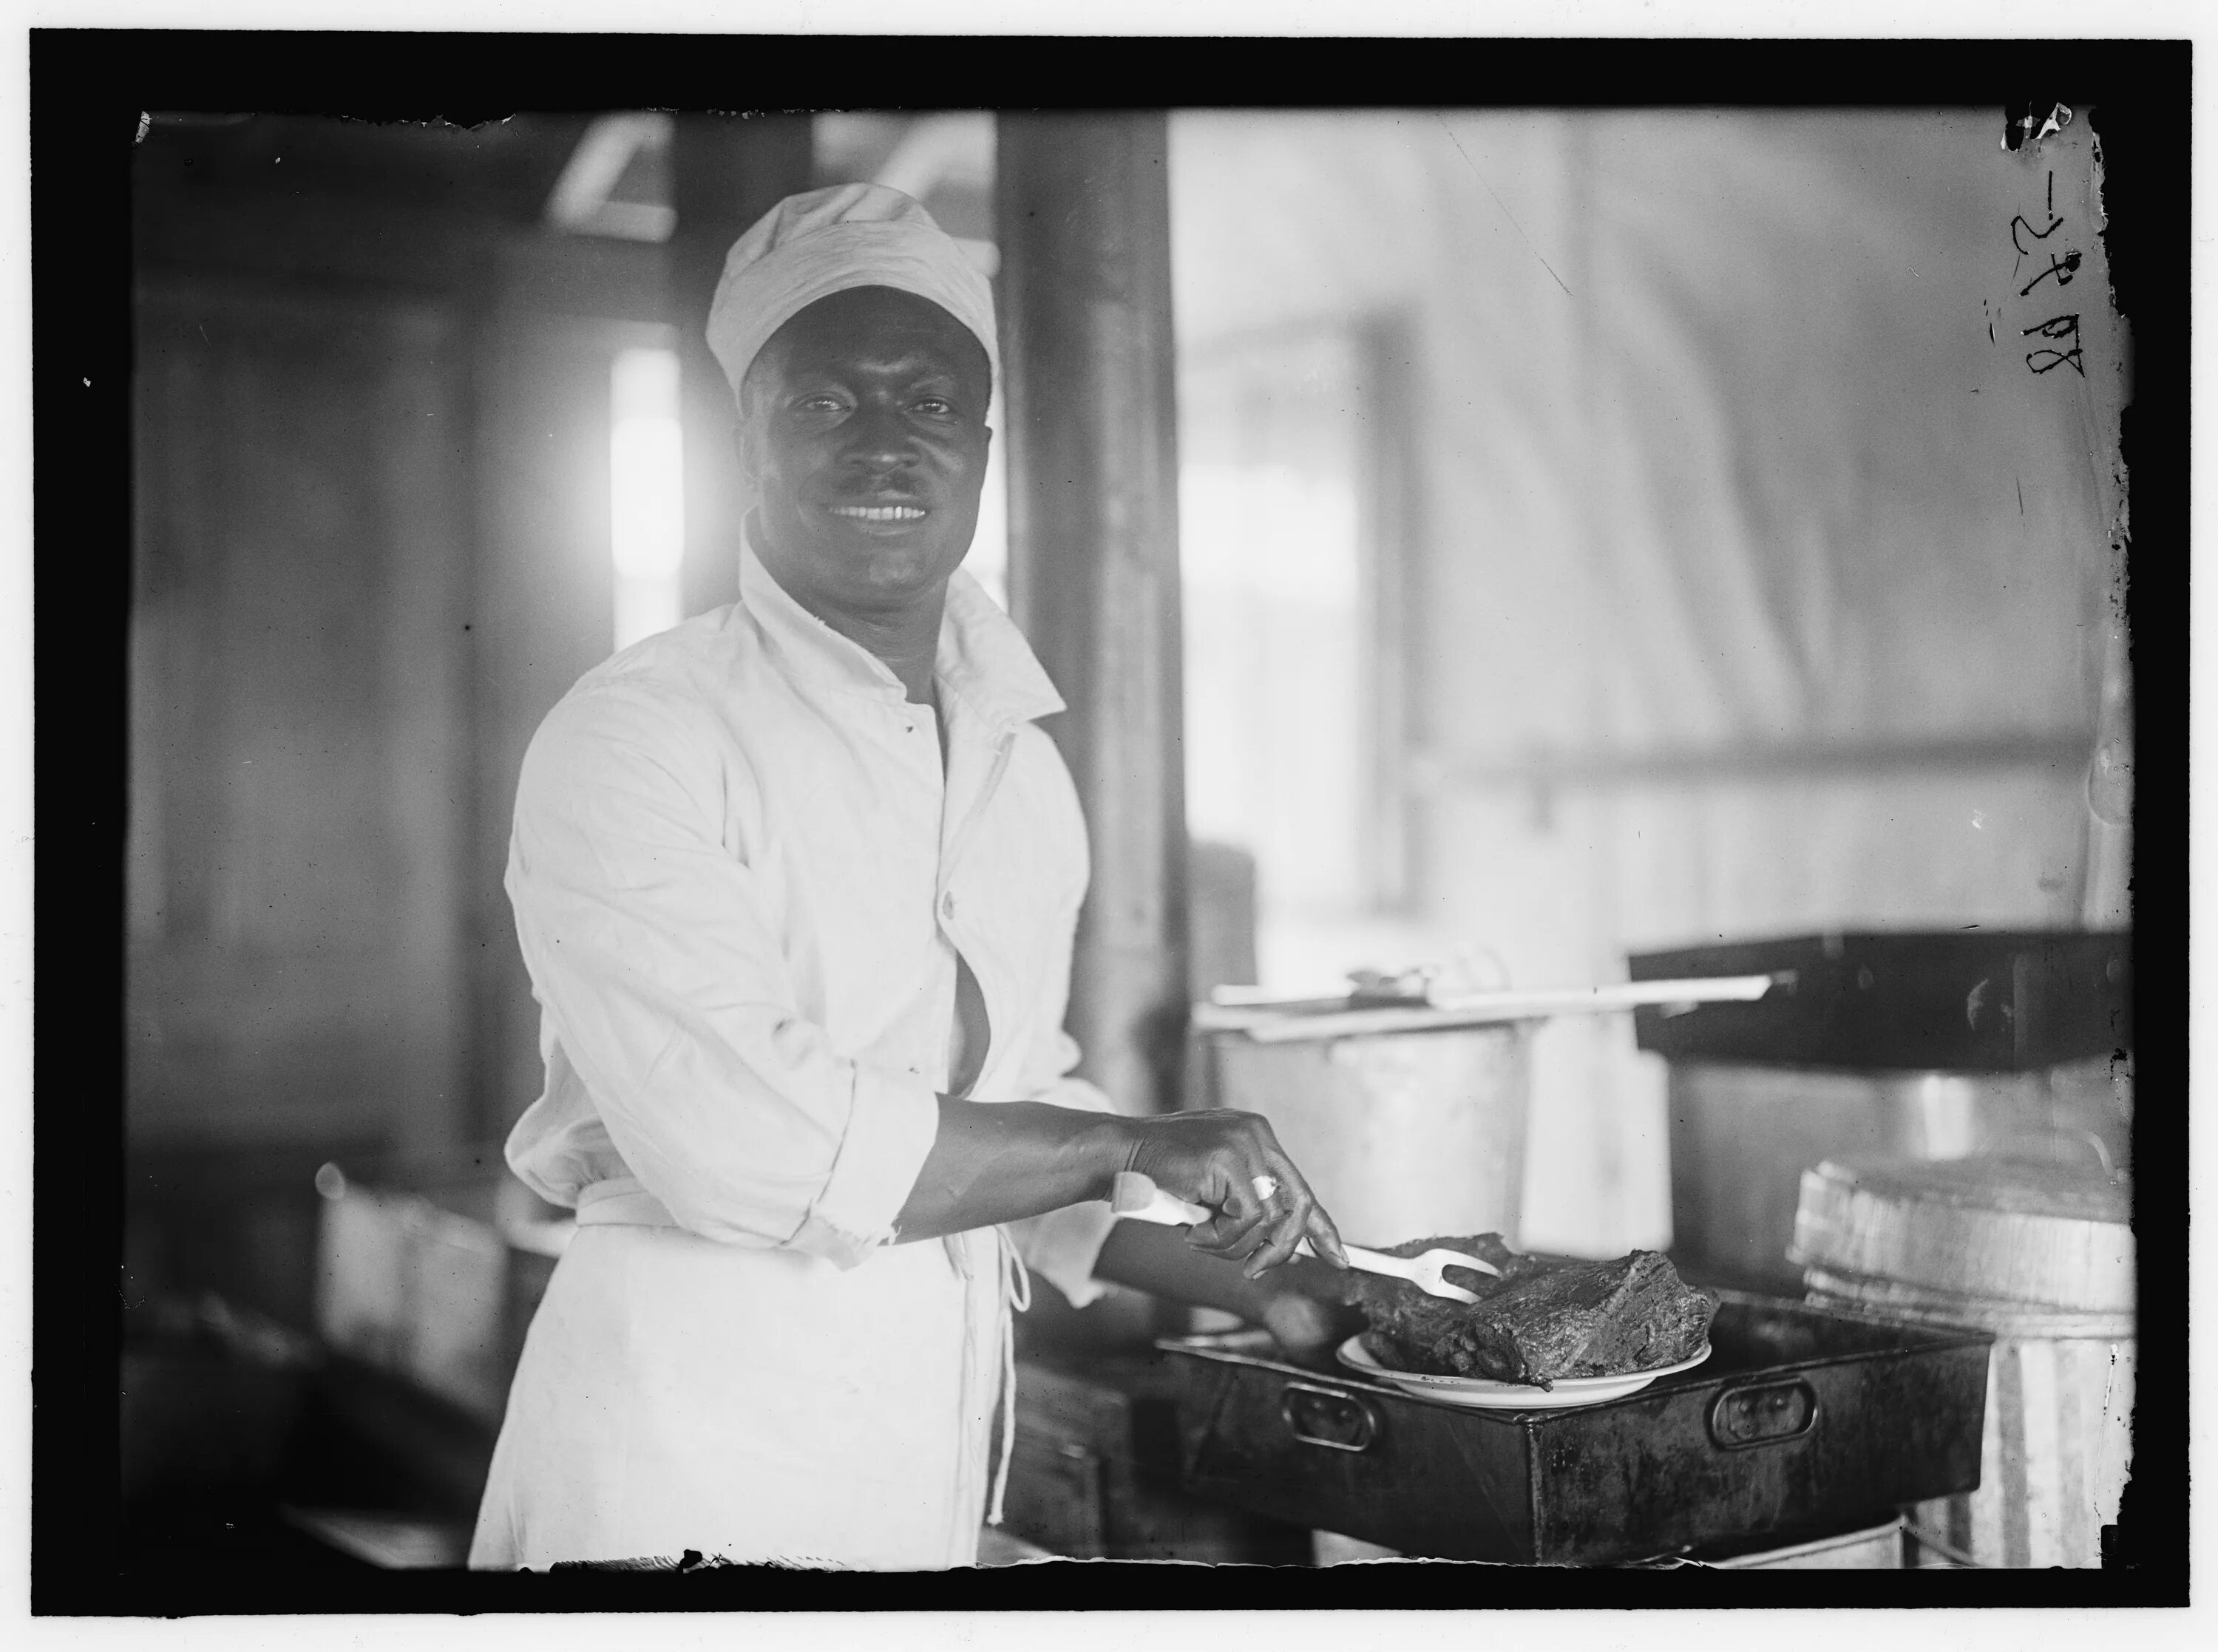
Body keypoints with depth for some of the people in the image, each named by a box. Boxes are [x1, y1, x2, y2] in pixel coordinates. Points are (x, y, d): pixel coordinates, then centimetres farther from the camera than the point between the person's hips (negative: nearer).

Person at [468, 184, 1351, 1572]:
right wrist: (1137, 1144, -17)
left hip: (941, 1448, 7)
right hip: (696, 1456, -6)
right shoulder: (633, 738, -13)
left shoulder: (1023, 761, 9)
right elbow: (745, 1141, -24)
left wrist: (1250, 1278, 9)